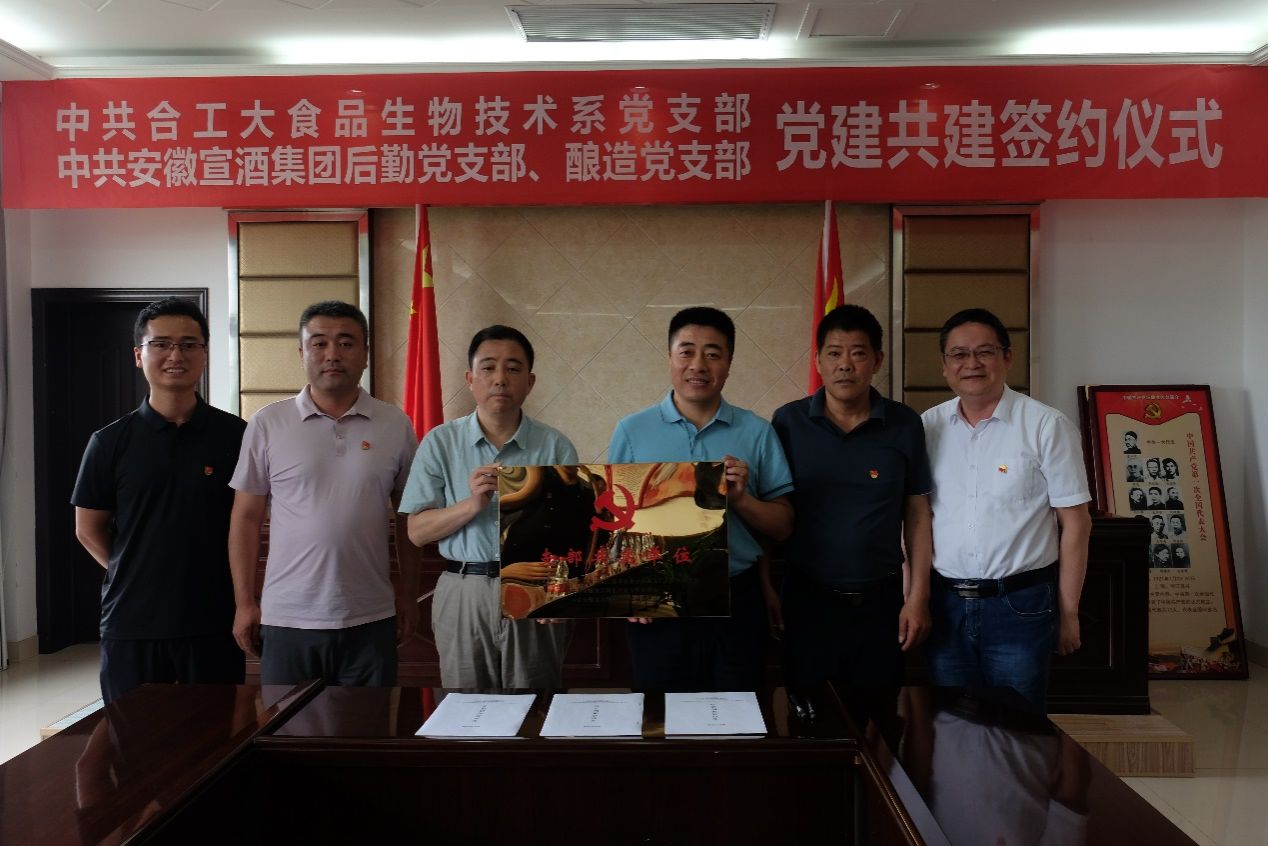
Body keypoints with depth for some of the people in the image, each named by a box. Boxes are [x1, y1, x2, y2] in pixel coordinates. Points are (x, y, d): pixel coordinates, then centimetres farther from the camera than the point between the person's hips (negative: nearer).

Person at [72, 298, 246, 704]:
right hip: (131, 624, 1)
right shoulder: (110, 442, 1)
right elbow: (89, 529, 9)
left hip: (215, 623, -1)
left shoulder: (235, 435, -3)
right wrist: (139, 577, 4)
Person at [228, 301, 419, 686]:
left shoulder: (396, 425, 2)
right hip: (286, 619, 0)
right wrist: (244, 602, 1)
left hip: (370, 620, 1)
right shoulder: (267, 423, 0)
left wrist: (408, 595, 7)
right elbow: (246, 518, 3)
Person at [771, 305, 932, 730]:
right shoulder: (788, 422, -3)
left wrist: (918, 596, 0)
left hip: (879, 600, 1)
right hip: (806, 599, 0)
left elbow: (918, 514, 4)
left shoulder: (905, 425, -1)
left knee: (876, 719, 12)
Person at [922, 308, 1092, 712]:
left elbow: (1075, 523, -4)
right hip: (945, 603, 3)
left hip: (1020, 604, -3)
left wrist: (1068, 611, -4)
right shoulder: (927, 427, 4)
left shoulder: (1047, 426, -6)